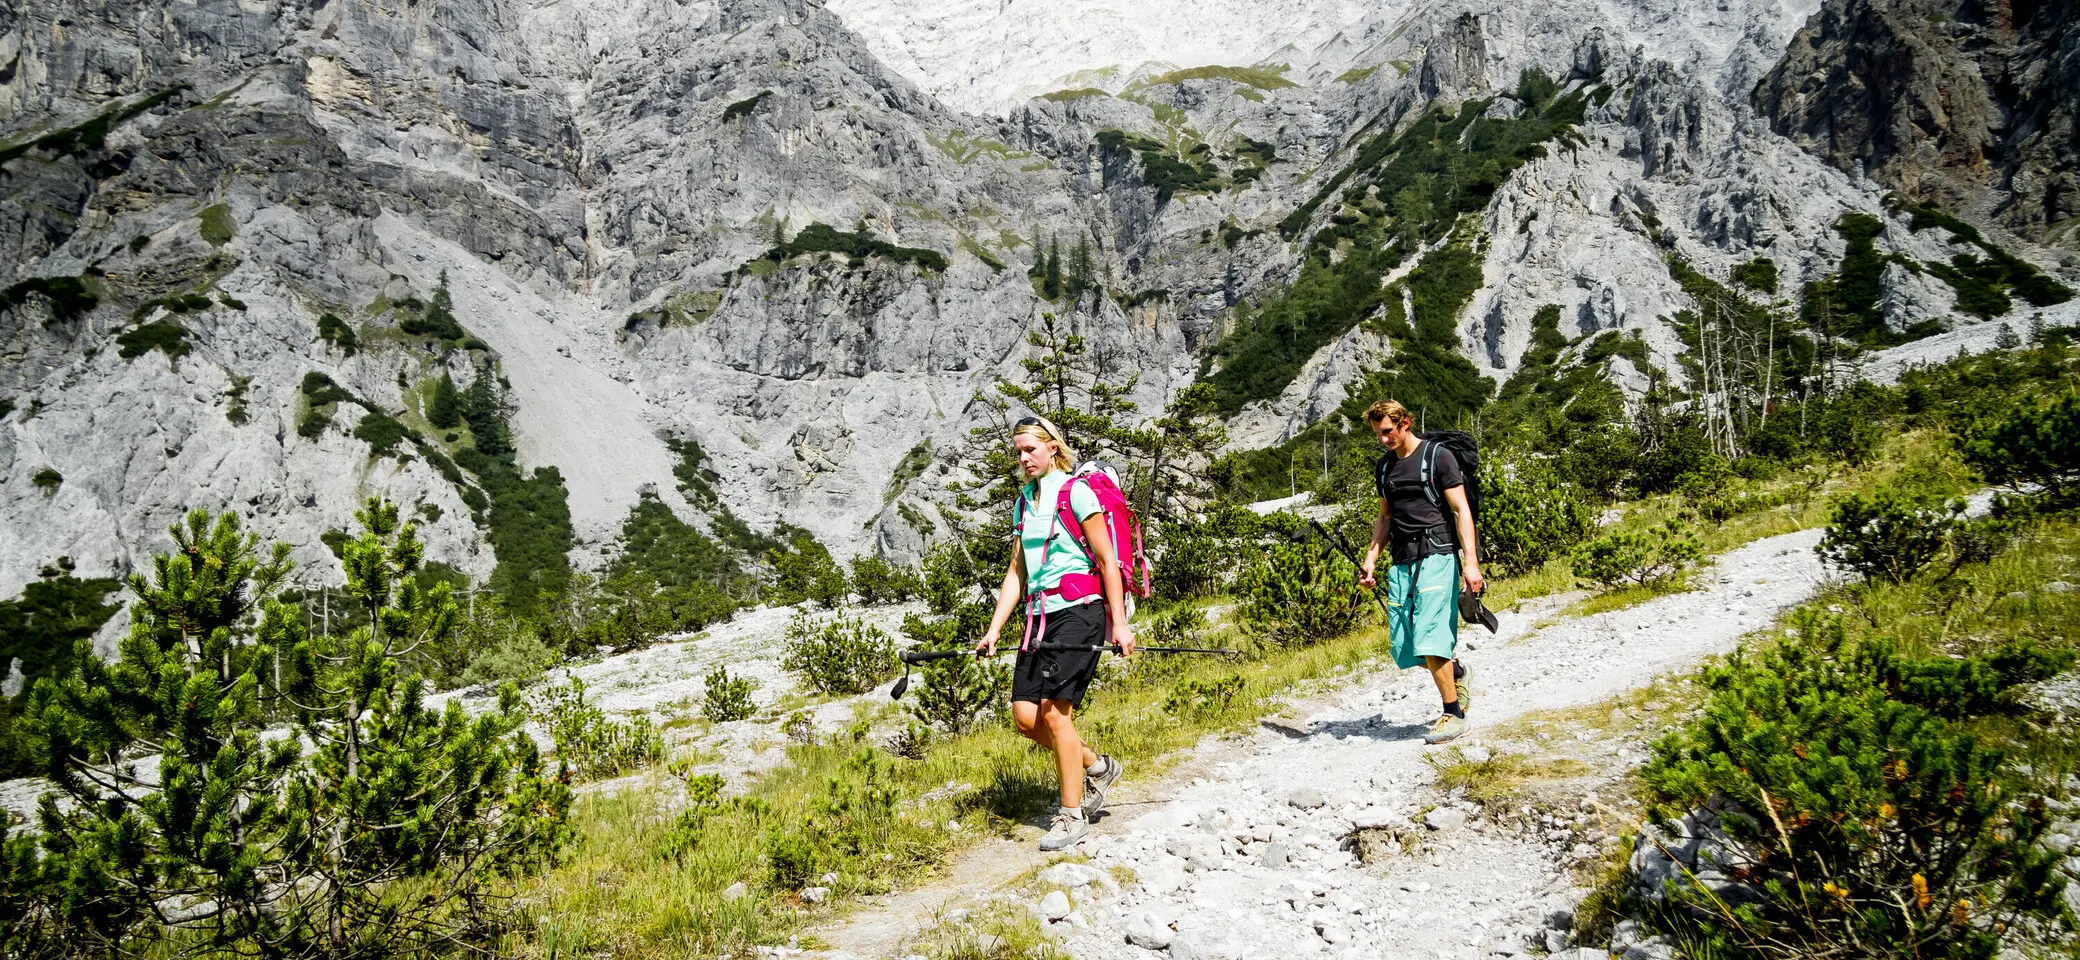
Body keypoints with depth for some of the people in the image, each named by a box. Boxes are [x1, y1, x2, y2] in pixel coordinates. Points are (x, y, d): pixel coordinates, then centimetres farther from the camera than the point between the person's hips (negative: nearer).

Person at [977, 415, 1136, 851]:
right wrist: (993, 631, 8)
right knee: (1024, 716, 0)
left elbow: (1107, 560, -7)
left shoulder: (1076, 492, -5)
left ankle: (1072, 815, 1)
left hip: (1078, 611, -7)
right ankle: (1097, 766, 23)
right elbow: (1016, 573, 15)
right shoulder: (1024, 502, 16)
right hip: (1039, 616, 7)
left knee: (1053, 709, -12)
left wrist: (1119, 623, -12)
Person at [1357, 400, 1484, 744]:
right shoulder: (1384, 466, 16)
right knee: (1403, 647, 1)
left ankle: (1454, 715, -1)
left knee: (1429, 641, -14)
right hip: (1401, 562, 6)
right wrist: (1371, 559, 13)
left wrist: (1470, 561, -15)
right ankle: (1452, 666, 28)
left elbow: (1461, 510, -6)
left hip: (1436, 557, -6)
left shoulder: (1438, 456, -3)